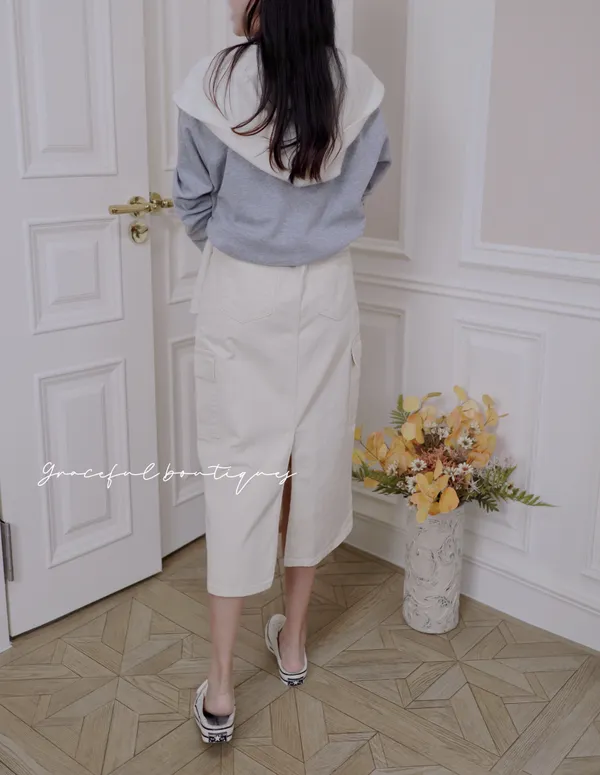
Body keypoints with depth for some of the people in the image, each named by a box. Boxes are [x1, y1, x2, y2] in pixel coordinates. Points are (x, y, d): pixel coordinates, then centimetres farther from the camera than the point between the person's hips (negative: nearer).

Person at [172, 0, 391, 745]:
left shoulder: (216, 82, -12)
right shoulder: (356, 84, -4)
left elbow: (193, 201, -1)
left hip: (240, 297, -2)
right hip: (324, 293, 3)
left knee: (237, 468, 3)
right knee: (314, 460, 14)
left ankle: (220, 685, 10)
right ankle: (293, 640, 31)